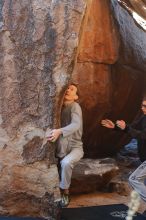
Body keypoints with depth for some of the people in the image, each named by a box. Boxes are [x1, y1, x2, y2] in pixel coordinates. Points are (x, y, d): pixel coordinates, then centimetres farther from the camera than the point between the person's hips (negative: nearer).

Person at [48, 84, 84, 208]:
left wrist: (59, 131, -49)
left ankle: (65, 192, -12)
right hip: (62, 147, 5)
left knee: (66, 163, -34)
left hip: (75, 147, -5)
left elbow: (76, 125, -31)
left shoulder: (75, 106, -14)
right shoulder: (60, 107, 6)